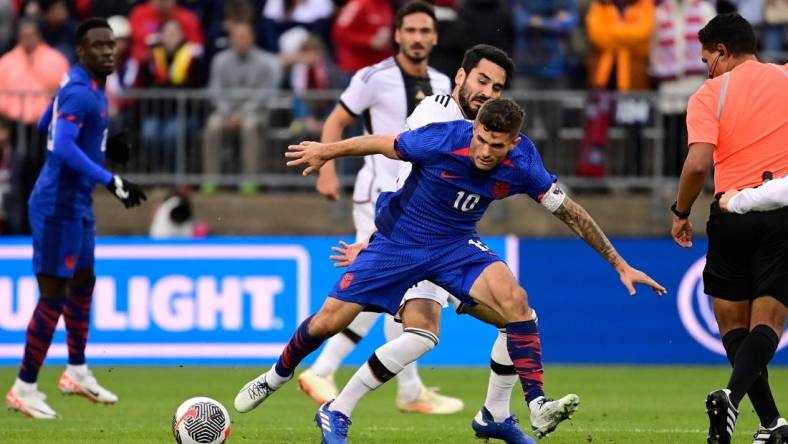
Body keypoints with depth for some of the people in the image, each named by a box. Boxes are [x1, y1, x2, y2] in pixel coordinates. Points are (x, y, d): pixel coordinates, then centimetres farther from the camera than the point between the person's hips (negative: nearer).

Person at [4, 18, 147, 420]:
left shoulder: (81, 84, 10)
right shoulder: (81, 93, -22)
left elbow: (45, 126, 22)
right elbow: (63, 148, -34)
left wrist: (102, 147, 18)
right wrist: (111, 182, -38)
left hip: (76, 204, 11)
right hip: (59, 206, -11)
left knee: (82, 283, 22)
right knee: (53, 296, -6)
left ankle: (77, 373, 35)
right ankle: (24, 388, 2)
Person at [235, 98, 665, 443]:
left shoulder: (521, 164, -20)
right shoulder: (441, 140, -29)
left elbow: (569, 212, -8)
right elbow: (379, 143, -11)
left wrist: (619, 264, -6)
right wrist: (326, 151, 4)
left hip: (455, 246, 1)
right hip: (398, 239, -1)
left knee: (514, 298, -26)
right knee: (330, 320, -1)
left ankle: (538, 408, -24)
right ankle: (275, 377, 29)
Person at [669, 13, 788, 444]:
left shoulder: (710, 95, 0)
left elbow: (698, 163, -11)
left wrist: (681, 212, 2)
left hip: (732, 213, -1)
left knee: (734, 323, 12)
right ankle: (733, 396, -27)